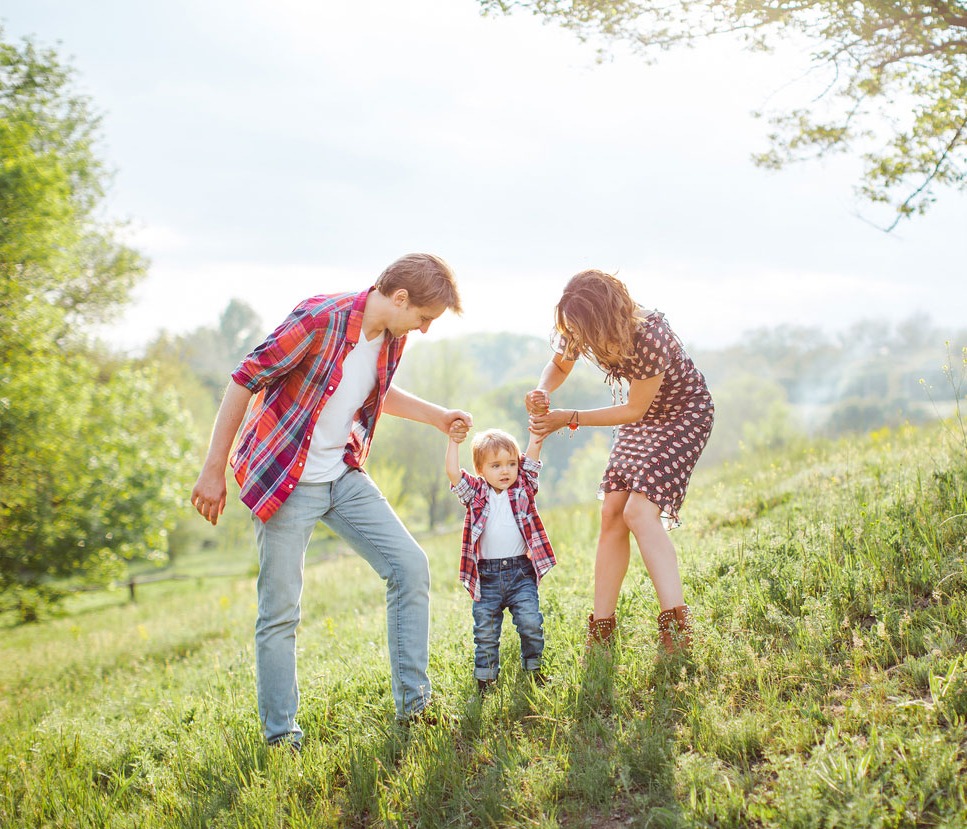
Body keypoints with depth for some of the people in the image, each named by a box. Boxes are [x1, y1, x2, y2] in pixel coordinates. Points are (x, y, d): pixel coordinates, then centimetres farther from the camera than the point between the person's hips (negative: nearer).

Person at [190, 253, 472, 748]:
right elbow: (244, 383, -17)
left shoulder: (392, 337, 1)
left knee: (410, 567, -3)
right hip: (284, 480, -7)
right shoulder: (320, 320, -22)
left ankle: (413, 703, 6)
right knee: (280, 611, -1)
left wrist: (436, 416, 12)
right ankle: (279, 734, 13)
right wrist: (213, 471, -16)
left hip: (344, 475, 7)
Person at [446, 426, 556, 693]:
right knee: (485, 631, 5)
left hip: (521, 572, 0)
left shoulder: (523, 487, 7)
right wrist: (454, 442, -10)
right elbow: (453, 473, -6)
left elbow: (532, 456, 0)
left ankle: (533, 669, 14)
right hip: (486, 576, 0)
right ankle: (485, 679, 18)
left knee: (531, 623, -7)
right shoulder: (475, 493, 5)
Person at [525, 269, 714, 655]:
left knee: (639, 511, -23)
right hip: (640, 417, 7)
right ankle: (600, 630, 5)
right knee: (612, 514, -2)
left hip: (682, 414, -7)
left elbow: (634, 410, -23)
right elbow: (558, 366, 4)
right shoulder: (580, 328, -18)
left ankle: (677, 628, -24)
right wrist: (541, 392, -19)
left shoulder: (650, 338, -37)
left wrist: (569, 419, -23)